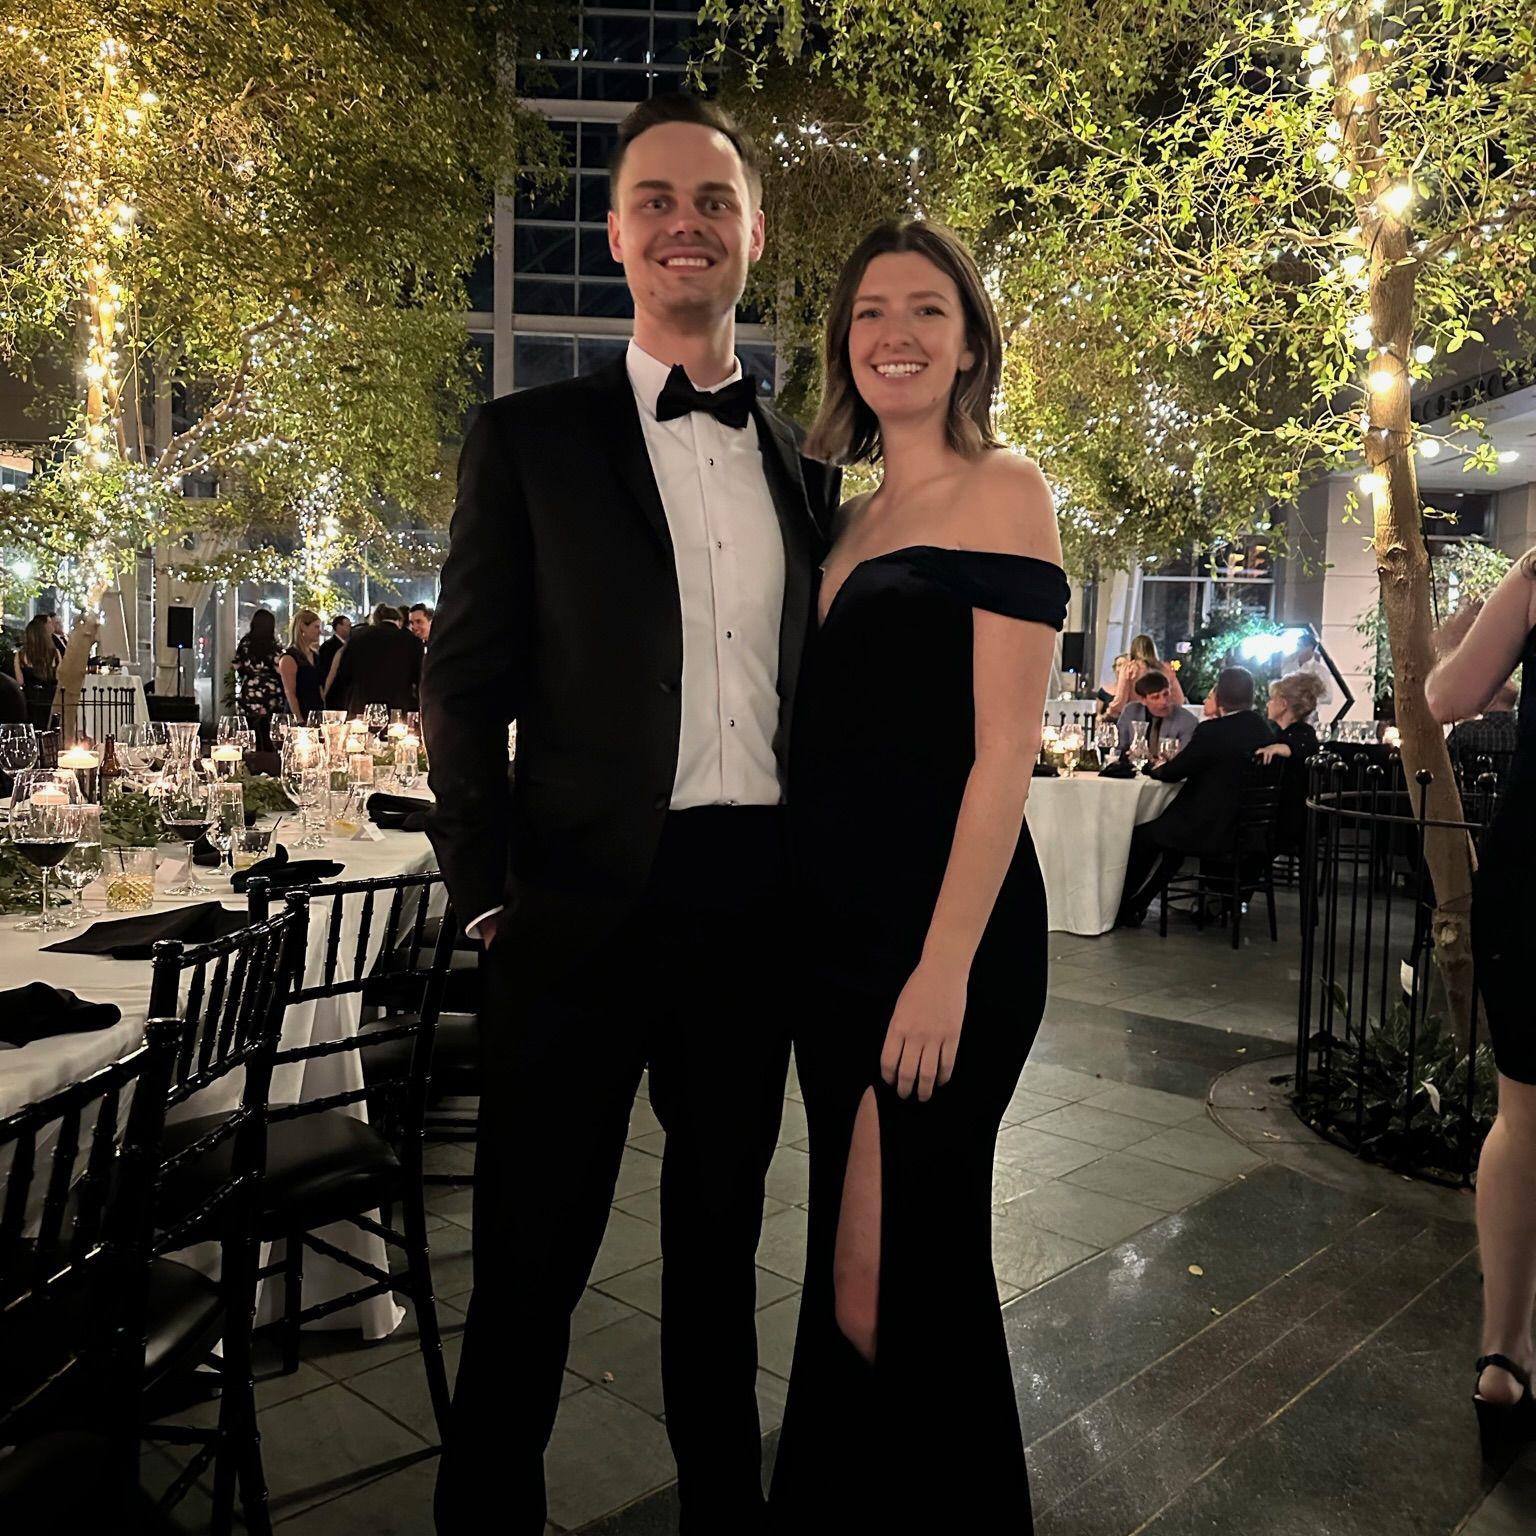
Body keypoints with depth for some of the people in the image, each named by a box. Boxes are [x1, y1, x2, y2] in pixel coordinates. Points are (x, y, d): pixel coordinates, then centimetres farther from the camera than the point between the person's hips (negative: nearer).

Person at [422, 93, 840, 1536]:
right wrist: (490, 899, -7)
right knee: (532, 1255, 8)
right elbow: (463, 688, -2)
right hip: (586, 904, -3)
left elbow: (805, 689, 14)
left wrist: (820, 883, 6)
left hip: (758, 904, 4)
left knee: (721, 1230, 20)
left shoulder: (804, 467, 11)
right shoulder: (528, 438, 1)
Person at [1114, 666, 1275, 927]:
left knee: (1142, 836, 11)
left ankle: (1125, 909, 23)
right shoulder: (1266, 730, 4)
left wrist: (1157, 769, 13)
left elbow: (1172, 772, -11)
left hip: (1213, 831, -8)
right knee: (1170, 836, 28)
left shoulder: (1211, 730, -18)